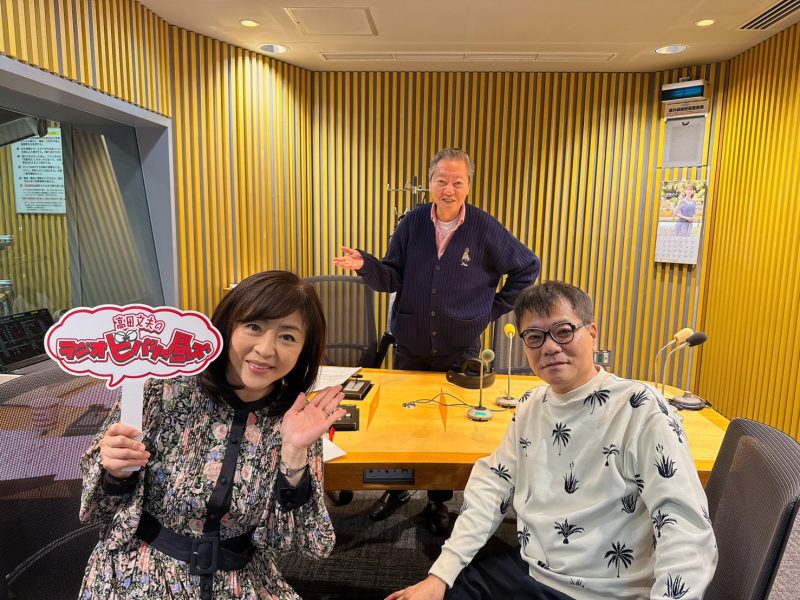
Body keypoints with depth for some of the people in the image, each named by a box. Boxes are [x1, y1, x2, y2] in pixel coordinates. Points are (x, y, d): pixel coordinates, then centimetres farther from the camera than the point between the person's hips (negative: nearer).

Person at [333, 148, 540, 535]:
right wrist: (365, 265, -21)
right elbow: (392, 277, -1)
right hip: (410, 347, 2)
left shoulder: (485, 229, -5)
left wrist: (494, 309, 2)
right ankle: (398, 489, 37)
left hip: (459, 352, -2)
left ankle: (439, 501, 31)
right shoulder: (412, 223, 0)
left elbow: (528, 267, 5)